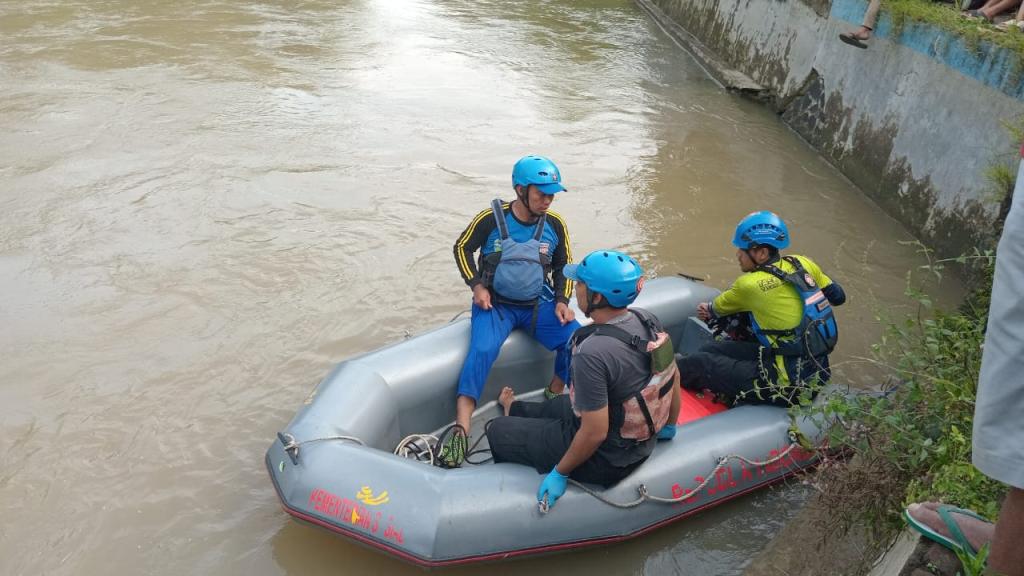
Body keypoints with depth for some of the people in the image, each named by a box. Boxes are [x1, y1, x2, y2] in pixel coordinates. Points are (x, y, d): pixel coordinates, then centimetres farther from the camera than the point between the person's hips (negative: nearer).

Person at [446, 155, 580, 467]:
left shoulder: (555, 225, -4)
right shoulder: (491, 219, -13)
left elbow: (563, 266, 12)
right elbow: (462, 248, 4)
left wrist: (561, 300, -2)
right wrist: (476, 285, -7)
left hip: (539, 303, 3)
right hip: (495, 303, -3)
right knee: (482, 351, -30)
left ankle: (554, 398, 6)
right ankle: (461, 430, -31)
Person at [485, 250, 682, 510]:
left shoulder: (592, 353, -34)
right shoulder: (648, 319, -10)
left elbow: (595, 433, -29)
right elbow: (674, 376, 4)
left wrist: (560, 473, -14)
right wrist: (669, 425, 21)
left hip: (606, 460, -8)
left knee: (497, 430, 8)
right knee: (560, 403, 34)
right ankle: (516, 410, 63)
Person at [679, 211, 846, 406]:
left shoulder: (751, 284, -15)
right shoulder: (802, 264, 2)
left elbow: (719, 307, 9)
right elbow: (838, 296, 18)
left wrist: (708, 310, 32)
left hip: (789, 385, -8)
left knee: (700, 363, -3)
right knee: (713, 350, 13)